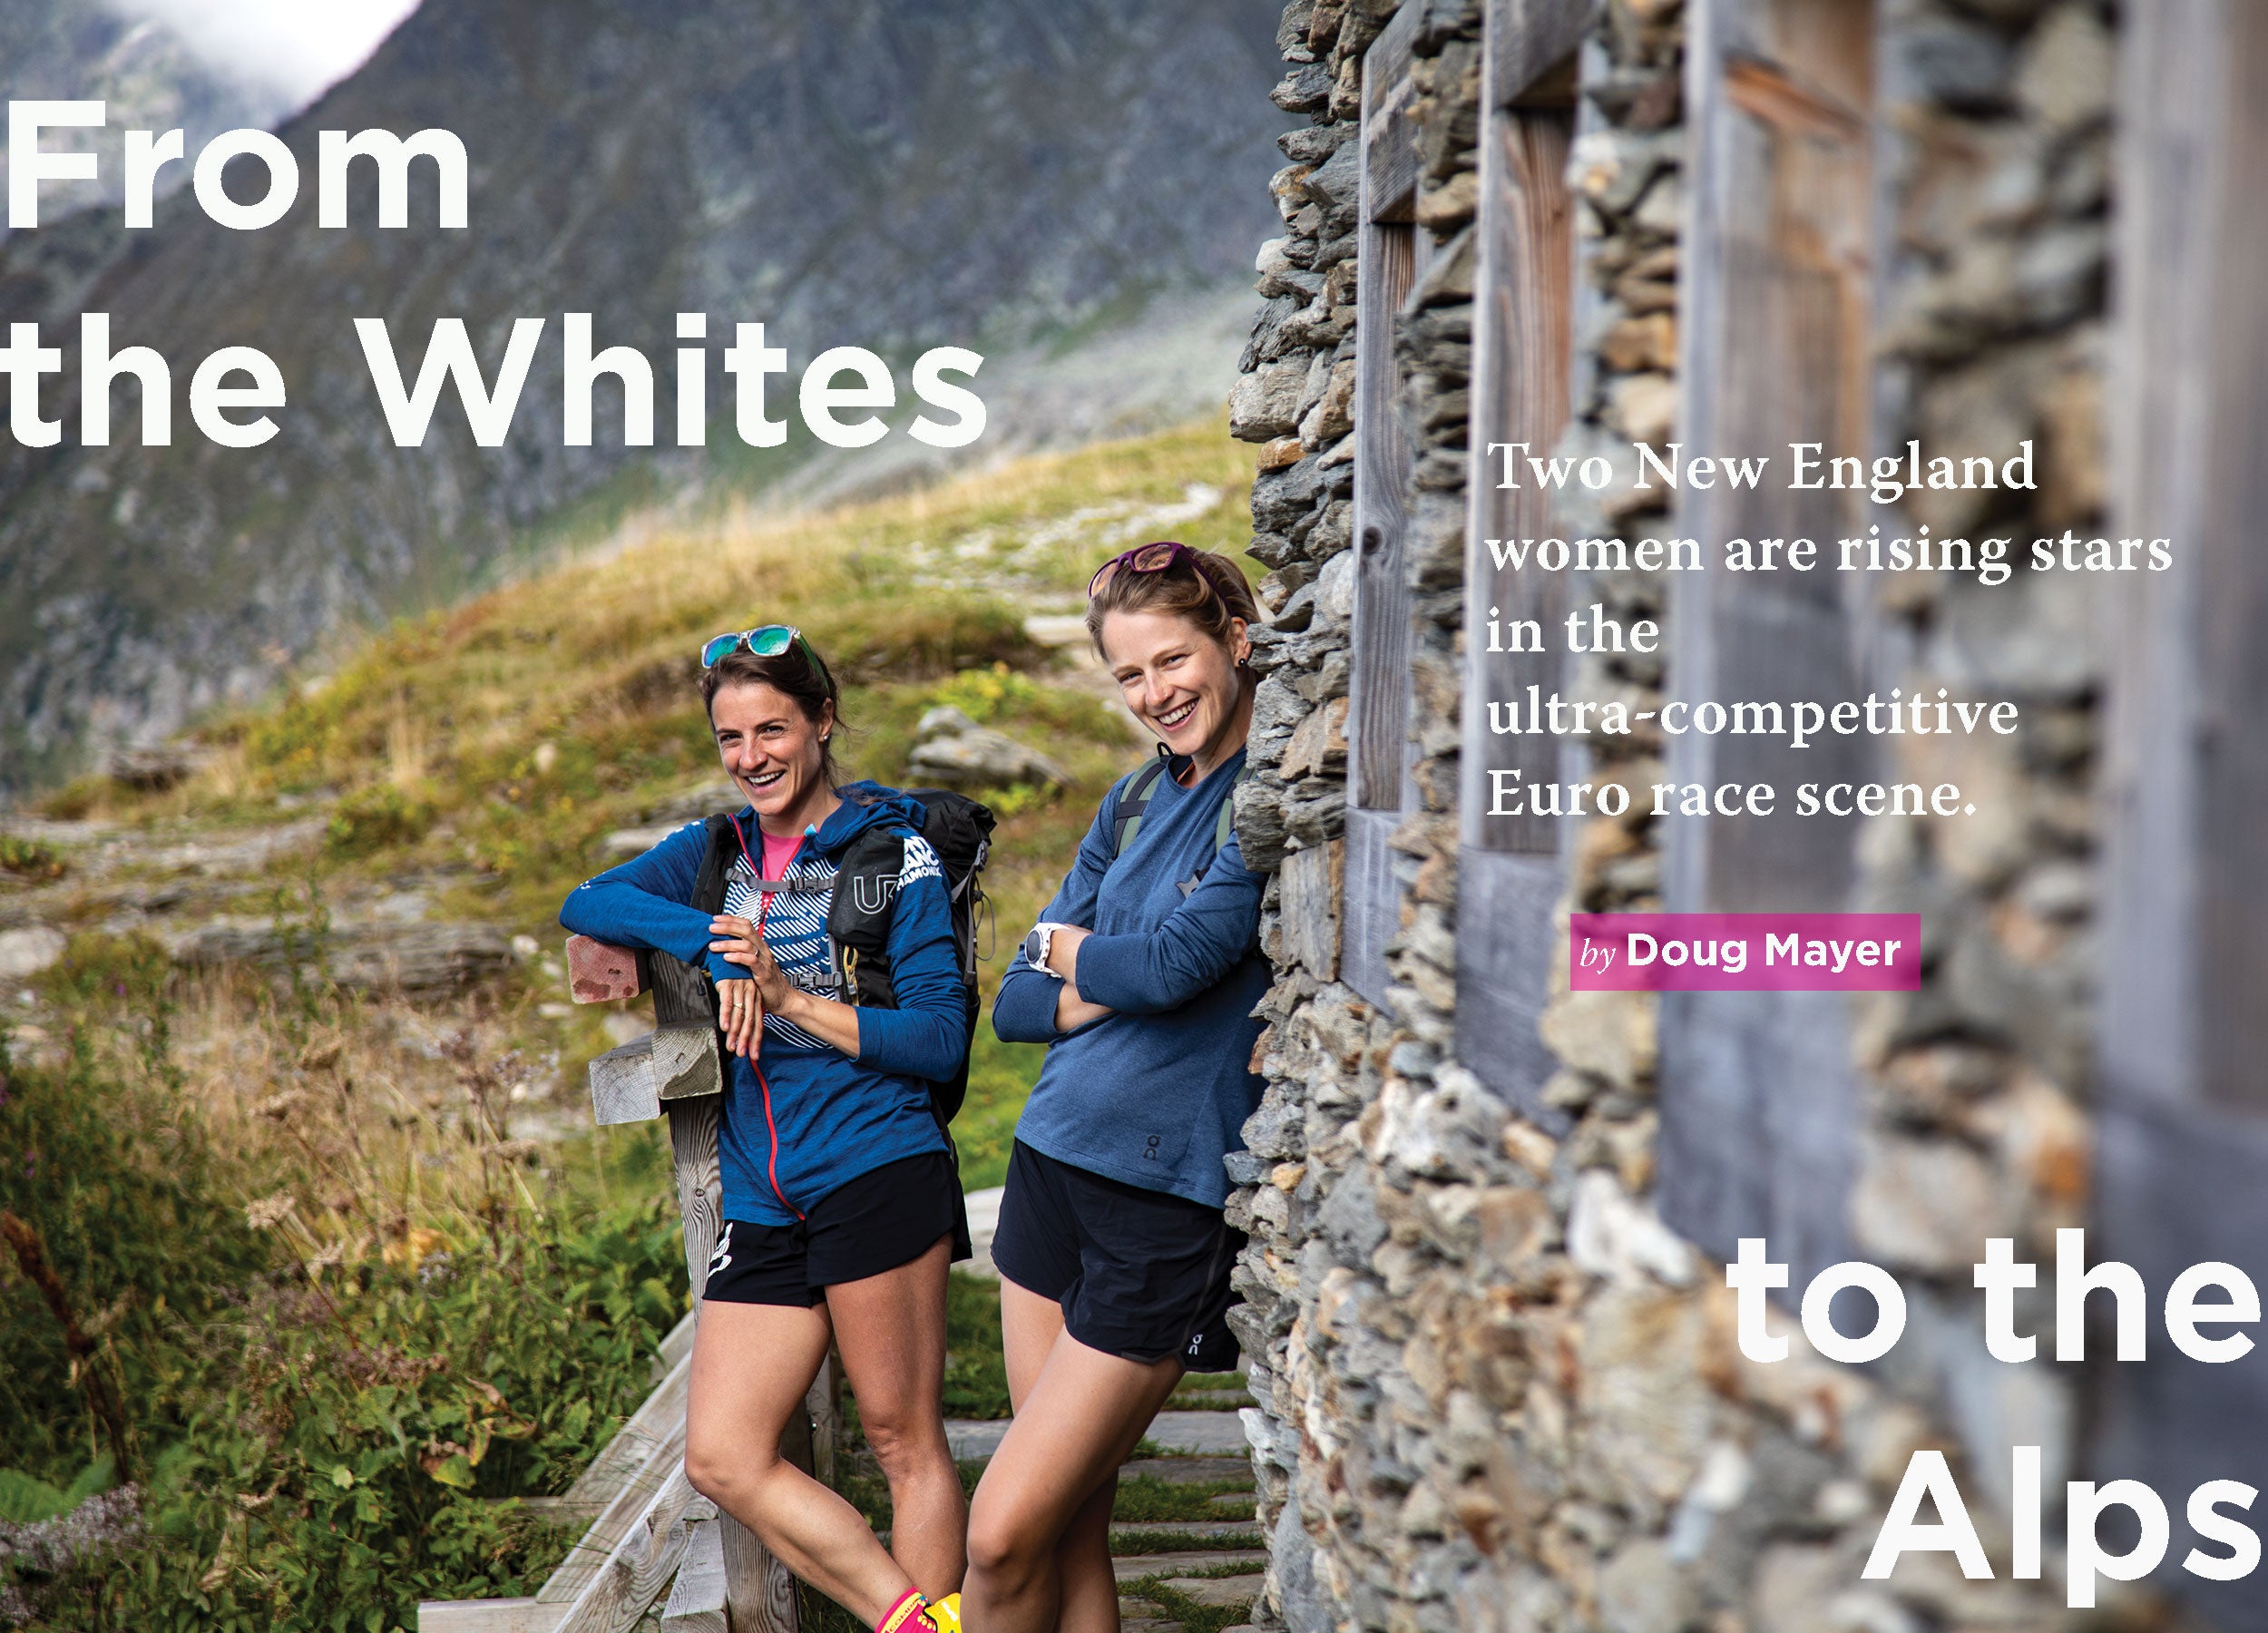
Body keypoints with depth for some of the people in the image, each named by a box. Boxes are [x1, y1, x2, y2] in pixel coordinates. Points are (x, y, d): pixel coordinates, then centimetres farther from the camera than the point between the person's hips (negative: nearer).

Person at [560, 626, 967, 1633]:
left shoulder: (891, 851, 0)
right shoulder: (716, 852, 17)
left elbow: (940, 1038, -6)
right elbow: (584, 905, 2)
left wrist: (788, 996, -12)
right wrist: (713, 945, -11)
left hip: (875, 1173, -6)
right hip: (761, 1207, 6)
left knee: (904, 1441, -3)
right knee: (722, 1459, -2)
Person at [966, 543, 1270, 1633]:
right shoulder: (1136, 801, 12)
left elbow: (1186, 955, -21)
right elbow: (1016, 1001, 11)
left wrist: (1070, 948, 0)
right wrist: (1121, 983, -10)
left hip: (1168, 1198, -7)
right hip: (1054, 1165, 7)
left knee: (1004, 1536, -5)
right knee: (1069, 1525, 9)